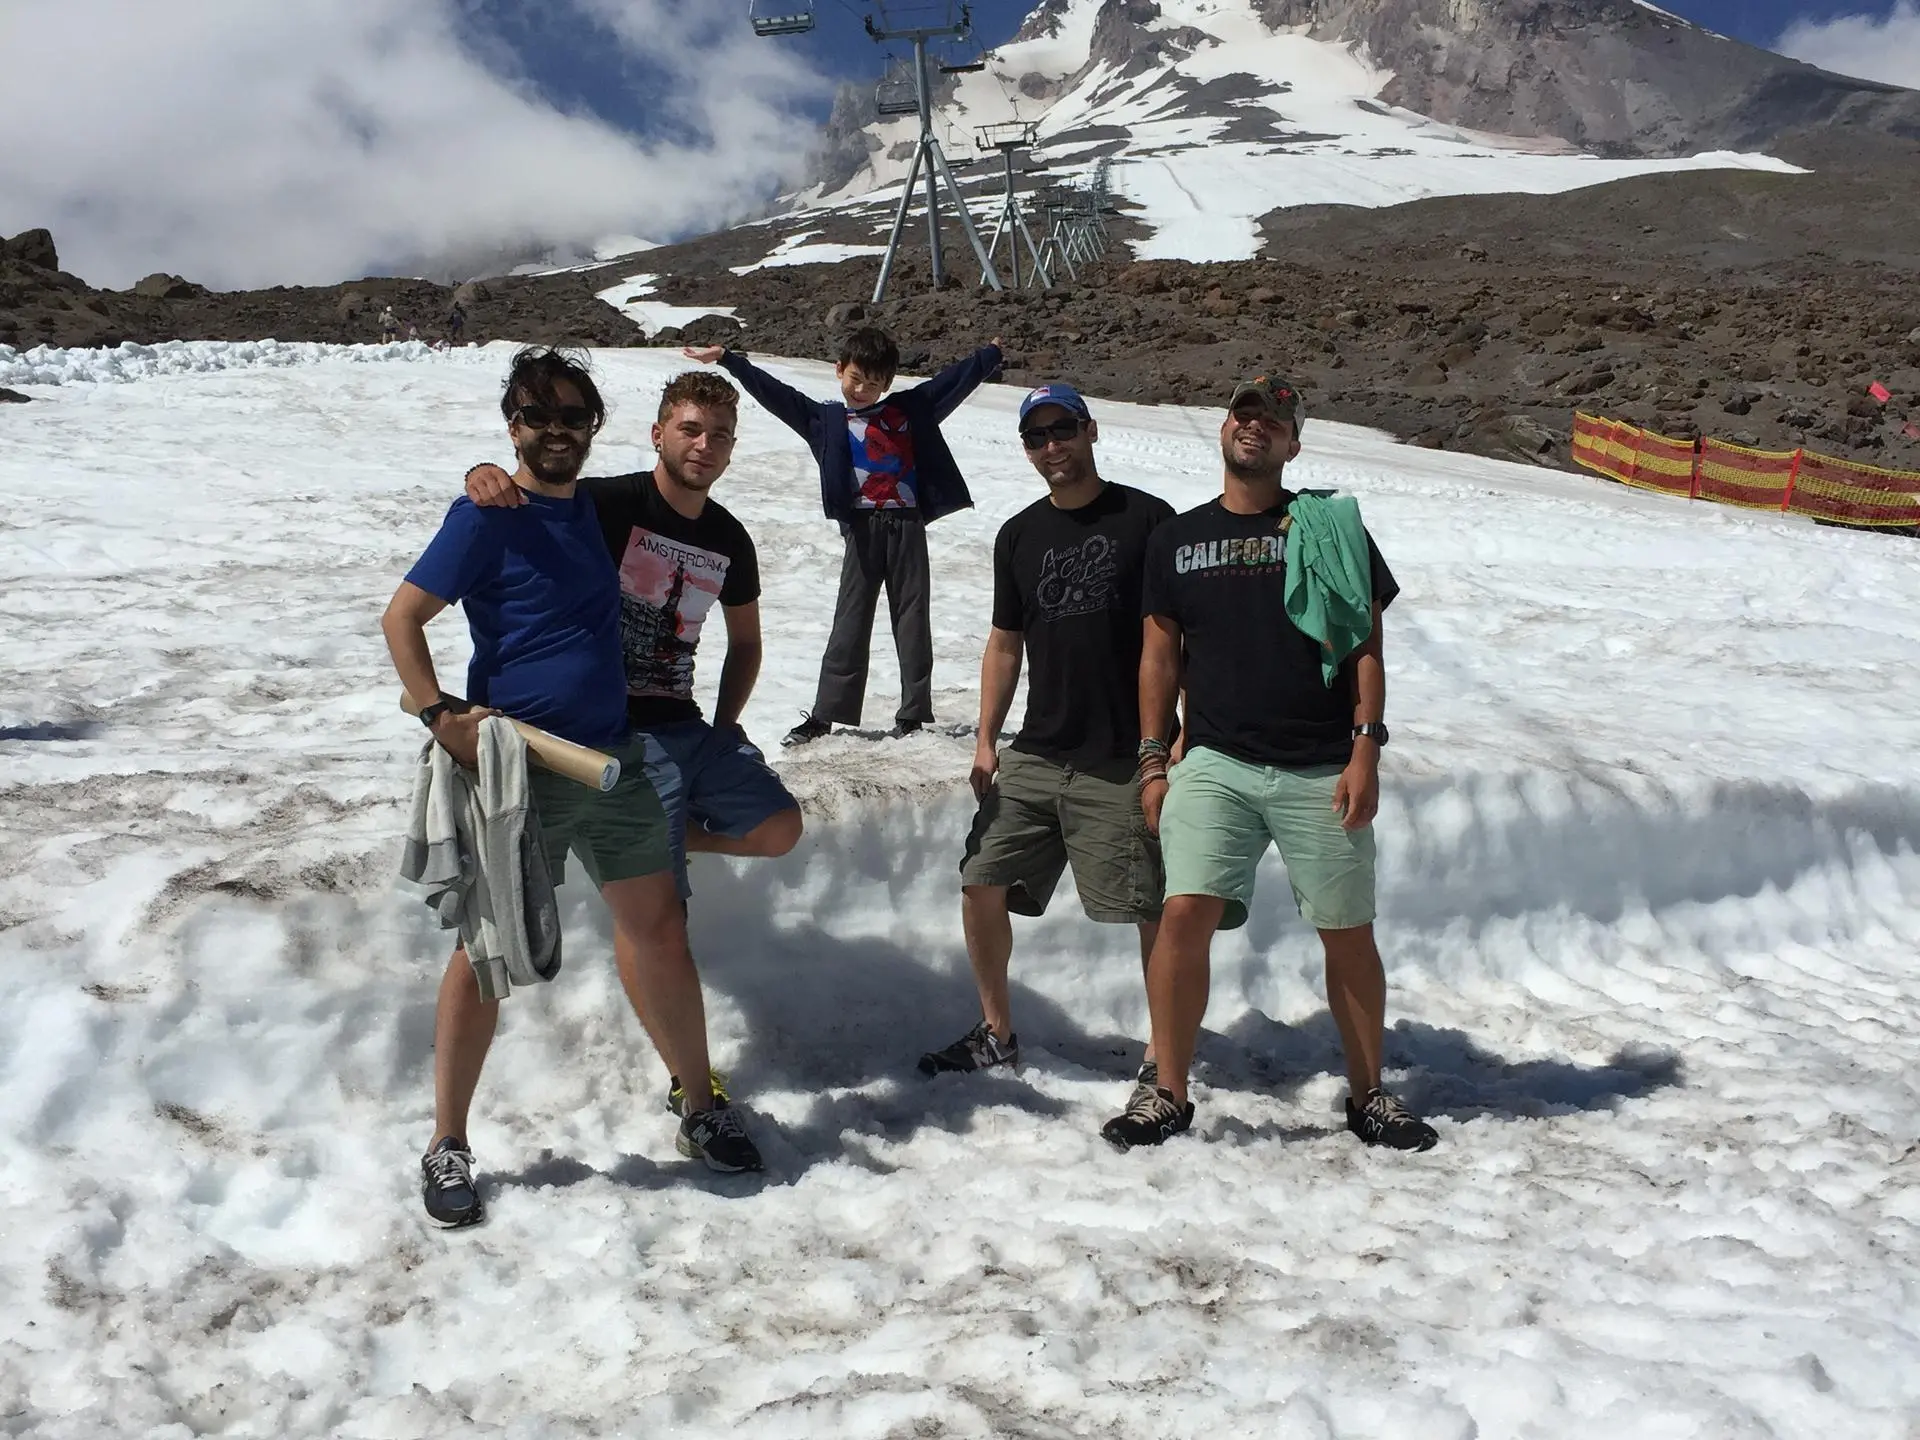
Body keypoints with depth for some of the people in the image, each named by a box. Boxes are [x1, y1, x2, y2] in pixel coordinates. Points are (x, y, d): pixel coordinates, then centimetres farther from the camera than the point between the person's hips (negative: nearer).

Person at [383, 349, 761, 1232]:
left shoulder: (599, 507, 11)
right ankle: (448, 1148, 17)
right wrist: (441, 715, -21)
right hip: (516, 767, -6)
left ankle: (702, 1108, 25)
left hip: (611, 759, 6)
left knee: (660, 931, 9)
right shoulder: (487, 516, -7)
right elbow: (401, 616, -11)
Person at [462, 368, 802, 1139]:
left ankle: (658, 837, 12)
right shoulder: (612, 504, -9)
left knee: (777, 827, -15)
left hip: (687, 727, 6)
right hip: (614, 734, -6)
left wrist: (724, 728, 10)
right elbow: (524, 497, -13)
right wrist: (485, 476, -37)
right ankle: (693, 1085, 6)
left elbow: (745, 642, 20)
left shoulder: (729, 541, 8)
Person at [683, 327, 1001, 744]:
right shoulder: (826, 418, 7)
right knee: (850, 621, 1)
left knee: (913, 619, 4)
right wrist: (728, 360, -4)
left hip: (907, 526, 1)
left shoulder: (911, 408, 11)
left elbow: (956, 379, 18)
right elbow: (774, 394, 2)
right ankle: (825, 713, 4)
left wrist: (992, 355, 22)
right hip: (862, 528, -1)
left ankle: (913, 713, 10)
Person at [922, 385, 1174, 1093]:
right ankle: (998, 1034, 22)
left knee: (1154, 909, -3)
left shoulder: (1146, 518, -2)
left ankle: (1165, 1055, 14)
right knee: (981, 885, 4)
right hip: (1034, 755, 5)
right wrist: (985, 739, 10)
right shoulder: (1018, 536, 12)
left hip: (1124, 761, -5)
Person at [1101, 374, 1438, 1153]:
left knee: (1348, 936, 5)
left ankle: (1368, 1095, 24)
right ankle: (1167, 1094, 1)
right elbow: (1160, 656, 13)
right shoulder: (1177, 537, 12)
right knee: (1186, 914, -13)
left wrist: (1365, 749, -5)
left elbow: (1366, 644, 4)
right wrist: (1153, 759, 6)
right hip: (1214, 763, 1)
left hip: (1321, 771, -1)